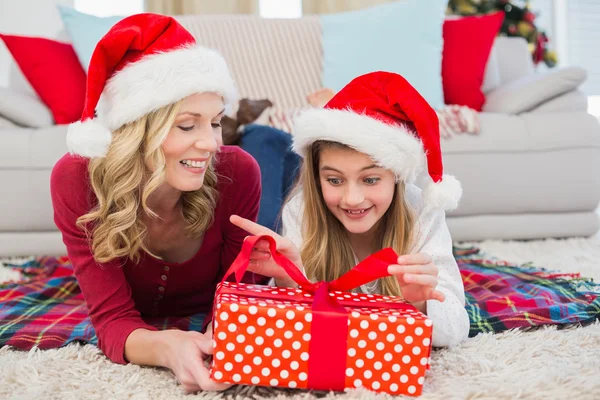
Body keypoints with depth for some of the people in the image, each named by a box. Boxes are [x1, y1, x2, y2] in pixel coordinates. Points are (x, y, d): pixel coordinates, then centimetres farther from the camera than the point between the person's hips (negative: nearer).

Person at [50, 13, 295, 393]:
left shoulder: (238, 172, -29)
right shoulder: (76, 181, -30)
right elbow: (114, 319, -29)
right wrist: (166, 347, -52)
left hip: (205, 326, -1)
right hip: (140, 331, 2)